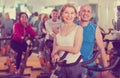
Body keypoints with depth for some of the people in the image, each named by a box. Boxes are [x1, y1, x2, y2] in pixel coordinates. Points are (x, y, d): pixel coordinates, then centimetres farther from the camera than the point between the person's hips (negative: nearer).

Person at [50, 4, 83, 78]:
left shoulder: (78, 29, -5)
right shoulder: (58, 30, 7)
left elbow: (76, 49, -14)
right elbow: (54, 48, 11)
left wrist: (59, 47, -8)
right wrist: (55, 55, -11)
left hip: (75, 65, -3)